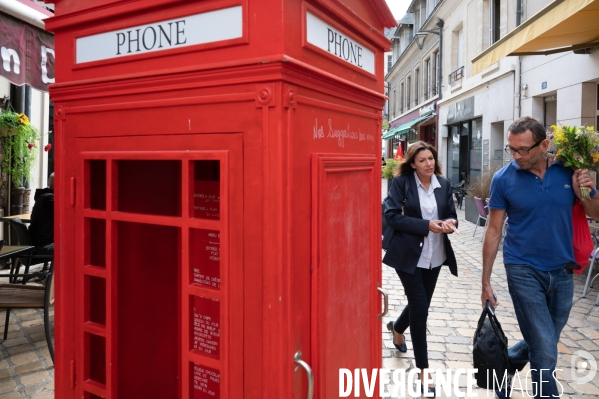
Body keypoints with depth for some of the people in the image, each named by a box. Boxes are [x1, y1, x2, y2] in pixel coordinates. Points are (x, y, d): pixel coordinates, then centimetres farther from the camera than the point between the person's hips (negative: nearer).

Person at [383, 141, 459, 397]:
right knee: (420, 307, -4)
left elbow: (451, 215, 7)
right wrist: (426, 225, -21)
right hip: (408, 254, -5)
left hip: (434, 255, 5)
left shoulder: (444, 184, 4)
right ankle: (423, 369, 11)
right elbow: (392, 215, -15)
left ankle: (397, 328, 51)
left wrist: (450, 223, -17)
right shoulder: (400, 182, -9)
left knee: (421, 305, 18)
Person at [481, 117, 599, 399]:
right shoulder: (503, 179, -11)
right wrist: (486, 280, -4)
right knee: (545, 353, -3)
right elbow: (494, 231, -5)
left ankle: (504, 365, 44)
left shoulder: (568, 171, -4)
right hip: (524, 271, -4)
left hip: (562, 271, 4)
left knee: (542, 344, 19)